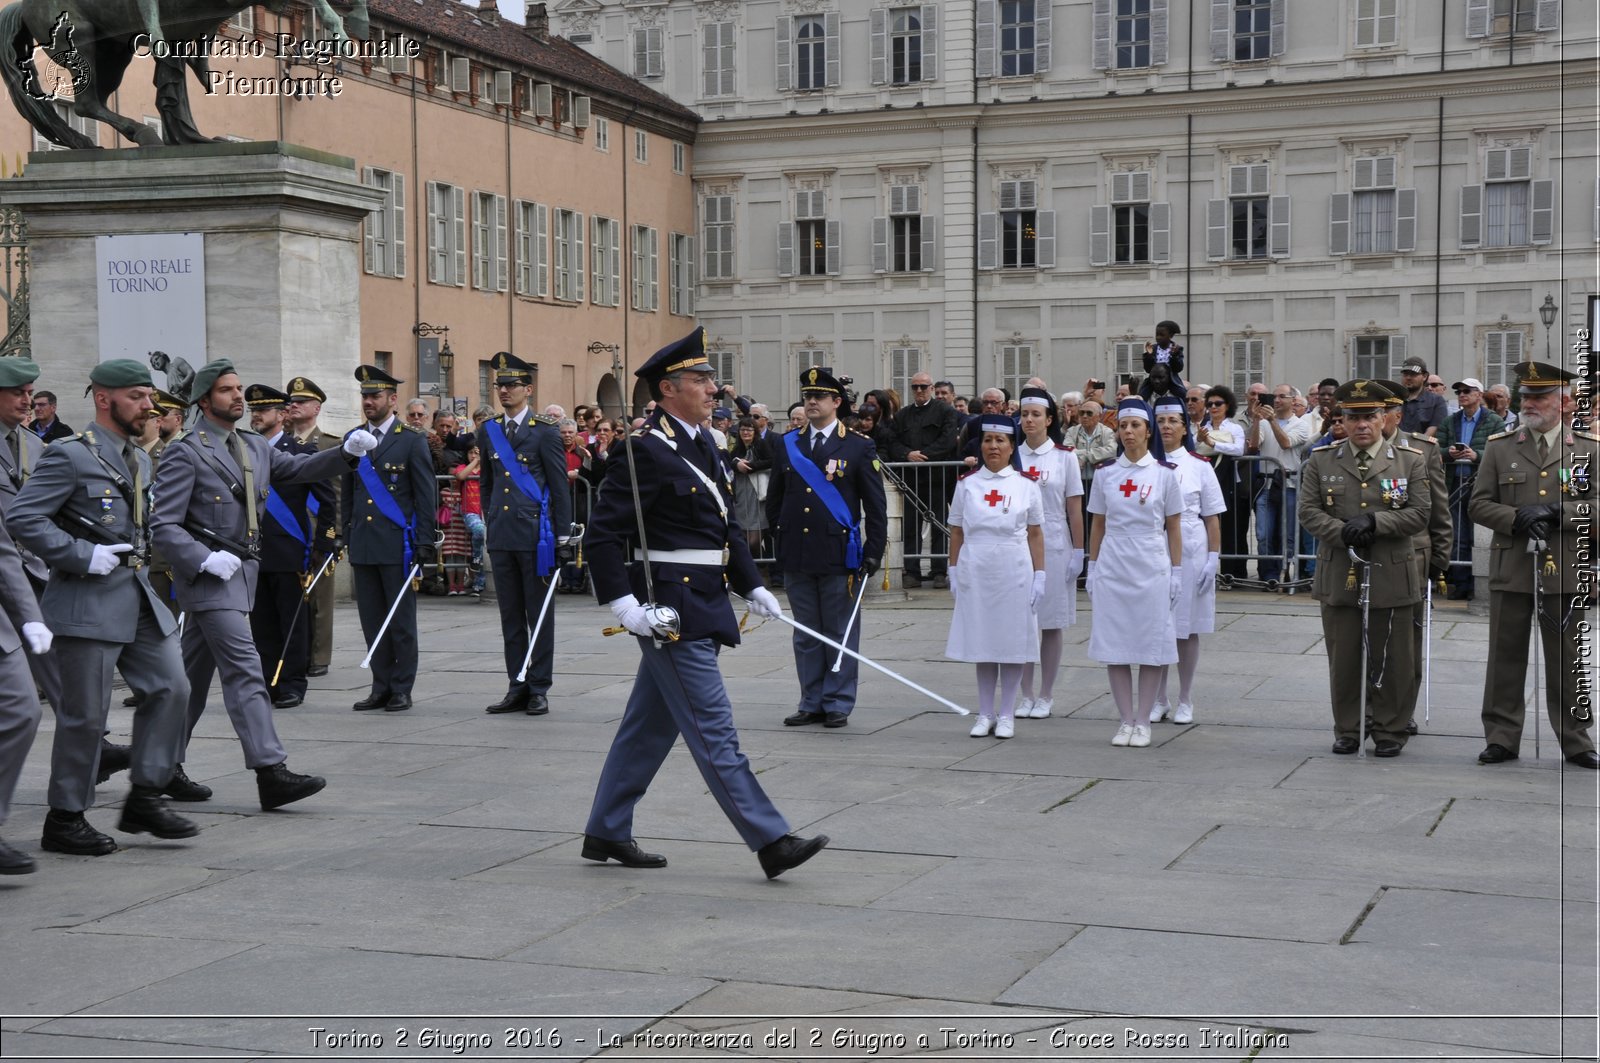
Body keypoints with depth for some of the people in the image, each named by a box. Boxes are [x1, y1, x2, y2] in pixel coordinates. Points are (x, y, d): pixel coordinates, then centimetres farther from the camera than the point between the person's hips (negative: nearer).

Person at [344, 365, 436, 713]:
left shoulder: (412, 440, -2)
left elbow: (426, 495, -3)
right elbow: (347, 494, 18)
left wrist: (424, 543, -8)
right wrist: (345, 537, 12)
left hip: (398, 544, -5)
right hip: (362, 545, 5)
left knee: (401, 620, 1)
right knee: (372, 620, 7)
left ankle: (402, 689, 8)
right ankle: (381, 687, 14)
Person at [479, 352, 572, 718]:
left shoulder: (545, 431, -4)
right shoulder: (490, 431, 11)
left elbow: (560, 487, -3)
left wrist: (562, 537, -5)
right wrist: (489, 526, 15)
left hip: (535, 534, -5)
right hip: (501, 535, 5)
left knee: (539, 615, 2)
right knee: (510, 616, 9)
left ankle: (539, 688, 8)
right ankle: (517, 688, 15)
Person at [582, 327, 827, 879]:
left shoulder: (701, 445, 14)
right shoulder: (645, 450, -15)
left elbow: (727, 526, 22)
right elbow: (603, 533, -18)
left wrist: (753, 587, 17)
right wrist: (623, 604, -23)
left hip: (703, 604, 10)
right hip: (671, 613, -10)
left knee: (649, 726, 15)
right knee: (714, 731, -5)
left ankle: (606, 833, 25)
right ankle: (771, 841, -3)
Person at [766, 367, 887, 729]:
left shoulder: (859, 448, 1)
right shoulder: (786, 446, 10)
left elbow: (875, 506, 1)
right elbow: (774, 501, 18)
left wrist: (874, 552, -5)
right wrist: (781, 541, 11)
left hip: (839, 555, -3)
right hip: (797, 557, 3)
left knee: (841, 633, 2)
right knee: (806, 634, 8)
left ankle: (838, 704, 9)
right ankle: (811, 703, 16)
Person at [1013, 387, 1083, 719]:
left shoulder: (1065, 456, 0)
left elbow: (1075, 509, -1)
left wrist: (1078, 552, -5)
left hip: (1054, 548, -2)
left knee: (1053, 624, 3)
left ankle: (1046, 696, 12)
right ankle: (1026, 695, 12)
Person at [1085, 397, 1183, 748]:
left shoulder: (1165, 473, 0)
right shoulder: (1106, 473, 6)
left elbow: (1174, 527, 2)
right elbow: (1098, 525, 10)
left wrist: (1176, 572, -1)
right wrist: (1092, 568, 7)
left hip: (1152, 567, -2)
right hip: (1112, 567, 2)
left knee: (1152, 644, 1)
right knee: (1114, 644, 2)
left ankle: (1143, 721, 9)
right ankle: (1126, 720, 10)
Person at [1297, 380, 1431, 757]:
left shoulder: (1410, 461, 3)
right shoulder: (1322, 461, 6)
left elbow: (1419, 513, -3)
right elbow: (1308, 511, 1)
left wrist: (1374, 522, -16)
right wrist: (1343, 533, -15)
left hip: (1391, 579, -1)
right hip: (1338, 577, 1)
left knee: (1390, 660, 4)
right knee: (1343, 658, 6)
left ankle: (1390, 731, 16)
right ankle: (1347, 730, 17)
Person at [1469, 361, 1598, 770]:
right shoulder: (1498, 447, 7)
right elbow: (1479, 504, 4)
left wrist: (1558, 513, -15)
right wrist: (1517, 519, -13)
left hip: (1566, 571, -1)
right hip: (1511, 571, 1)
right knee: (1505, 658, 6)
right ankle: (1501, 738, 14)